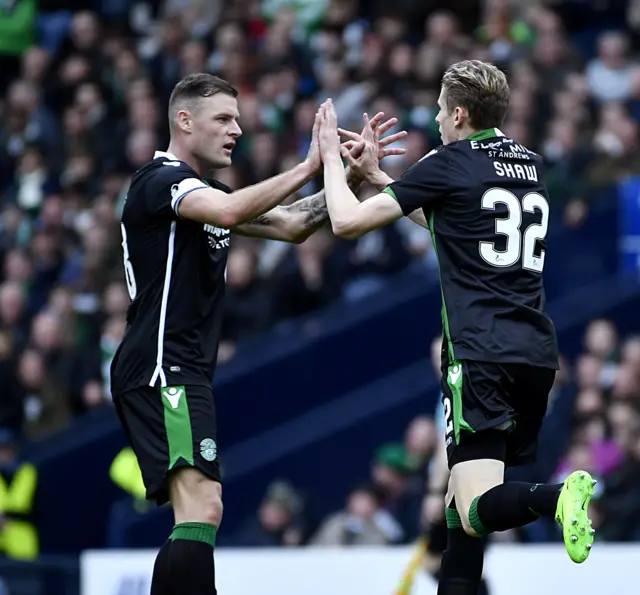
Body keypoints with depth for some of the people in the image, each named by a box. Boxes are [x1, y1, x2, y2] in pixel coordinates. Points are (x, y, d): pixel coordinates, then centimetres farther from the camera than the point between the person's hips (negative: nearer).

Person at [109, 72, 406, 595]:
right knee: (202, 508, -23)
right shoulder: (161, 181, -8)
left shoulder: (207, 193, 22)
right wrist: (309, 168, -25)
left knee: (200, 514, 12)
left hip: (182, 373, 11)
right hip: (162, 369, -11)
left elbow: (292, 225, 19)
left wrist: (350, 178, 6)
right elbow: (229, 212, -29)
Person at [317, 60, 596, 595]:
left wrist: (332, 157, 15)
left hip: (482, 355, -7)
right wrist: (374, 174, 36)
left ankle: (557, 496, -43)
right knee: (464, 499, 17)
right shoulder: (529, 166, 18)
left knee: (477, 511, -16)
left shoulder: (450, 164, -3)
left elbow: (348, 221, -1)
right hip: (538, 354, 8)